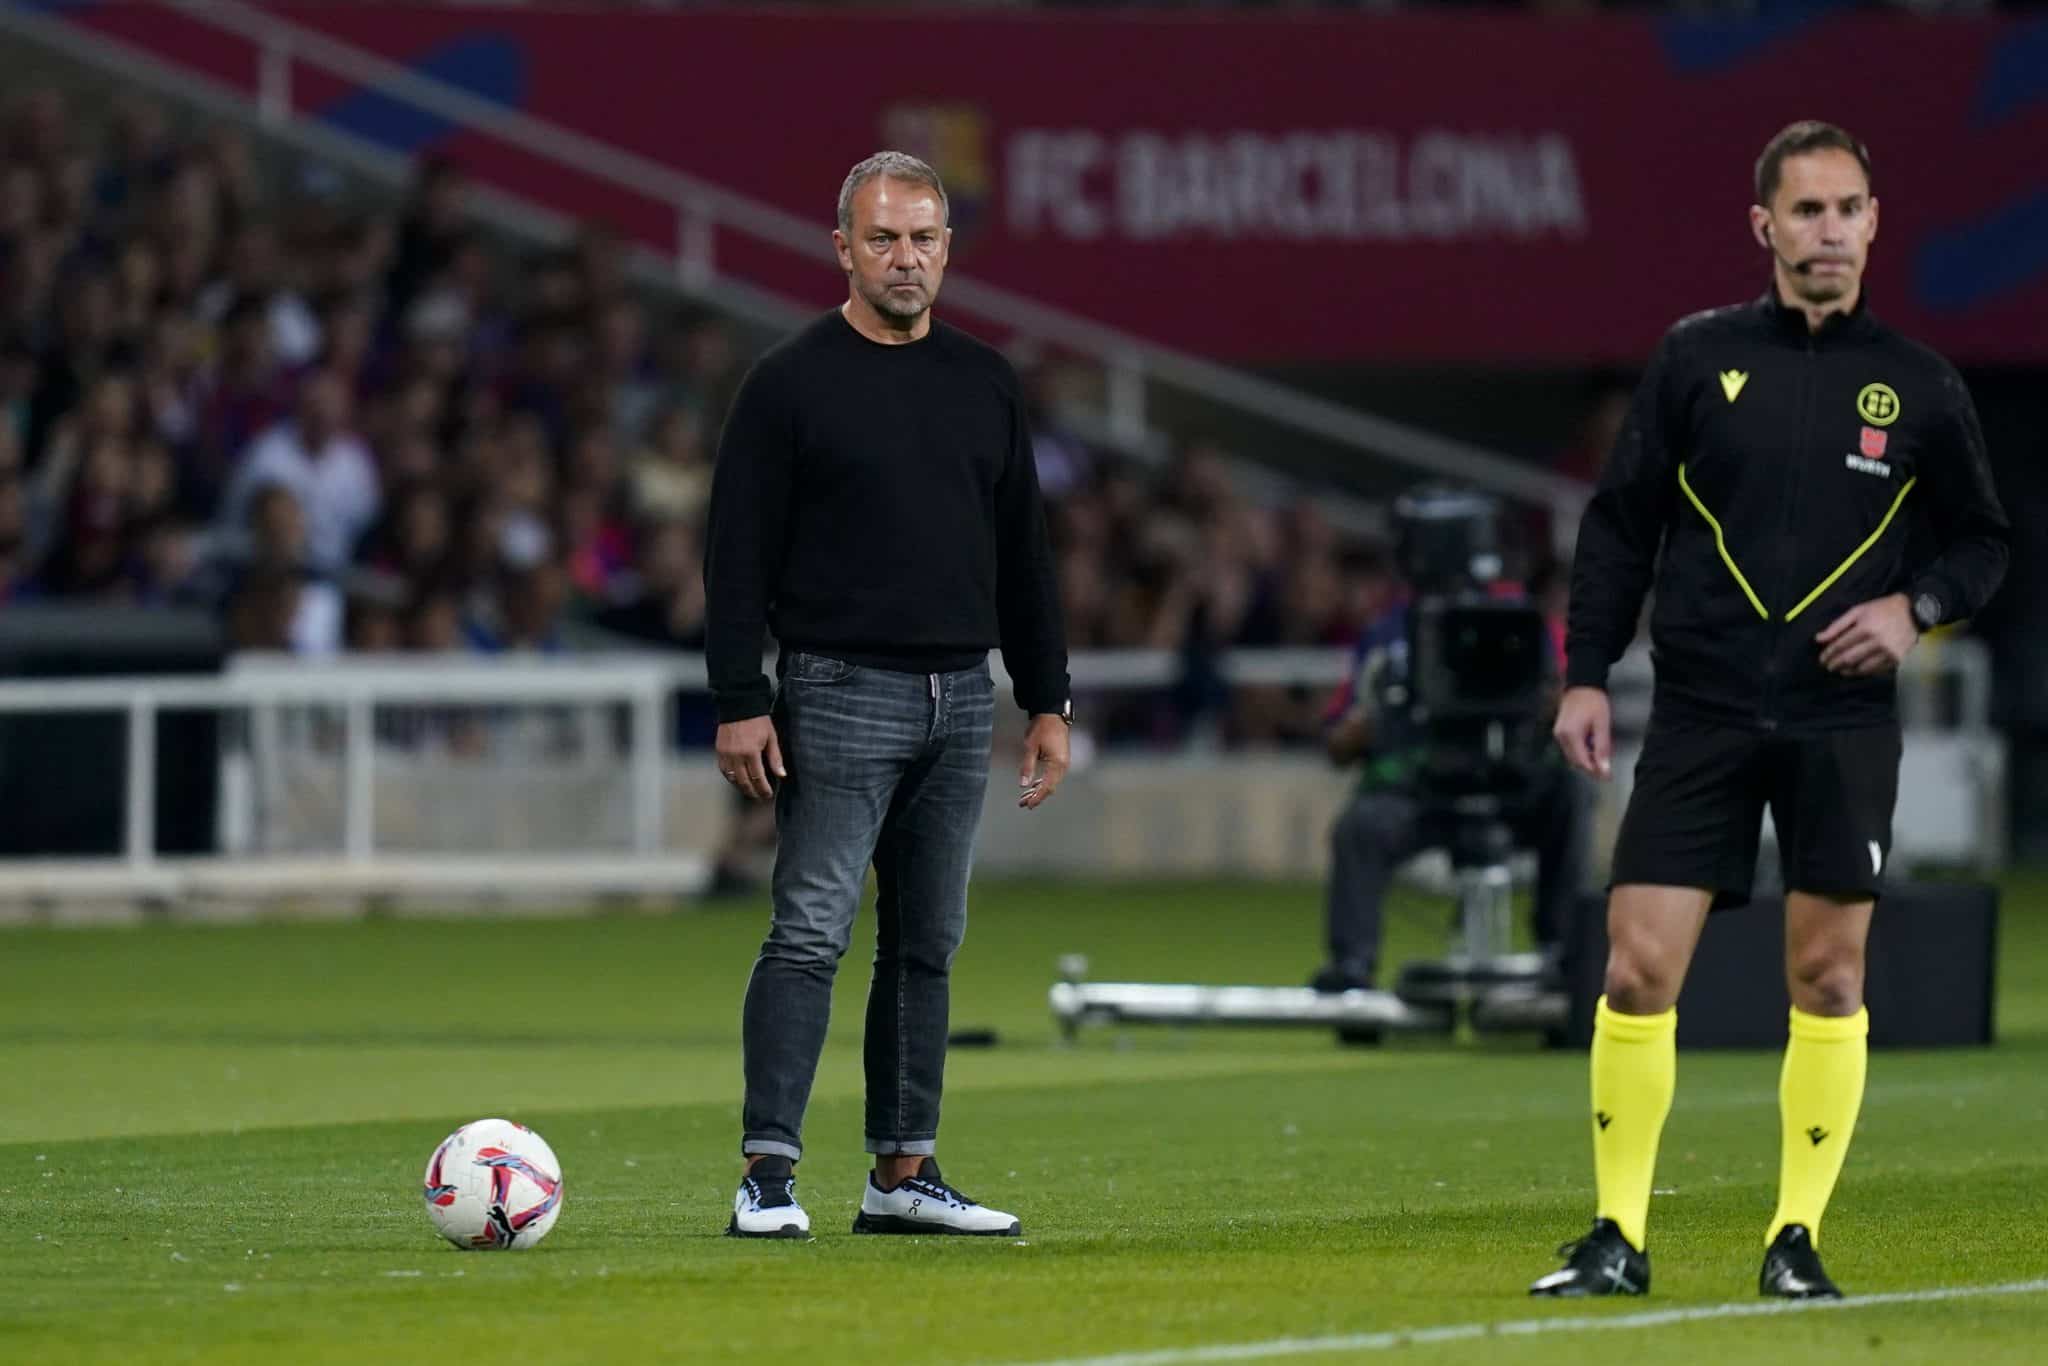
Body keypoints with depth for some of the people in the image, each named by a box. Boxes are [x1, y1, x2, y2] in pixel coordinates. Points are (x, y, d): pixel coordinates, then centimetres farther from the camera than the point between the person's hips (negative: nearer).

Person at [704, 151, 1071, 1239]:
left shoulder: (984, 383, 13)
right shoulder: (791, 384, -3)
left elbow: (1024, 550, 17)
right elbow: (737, 555, -5)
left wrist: (1047, 702, 13)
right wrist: (739, 704, -12)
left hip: (962, 700, 6)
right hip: (841, 693, -6)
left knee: (927, 945, 8)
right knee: (809, 934, -11)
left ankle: (904, 1174, 13)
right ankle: (767, 1174, -12)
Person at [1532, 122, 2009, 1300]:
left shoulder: (1918, 387, 3)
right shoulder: (1698, 358, 2)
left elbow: (1982, 539, 12)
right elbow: (1622, 523, 7)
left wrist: (1918, 605, -7)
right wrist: (1588, 674, 0)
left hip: (1844, 720, 0)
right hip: (1701, 714, 0)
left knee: (1829, 980, 2)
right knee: (1639, 970, -6)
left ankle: (1799, 1238, 12)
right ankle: (1618, 1237, 3)